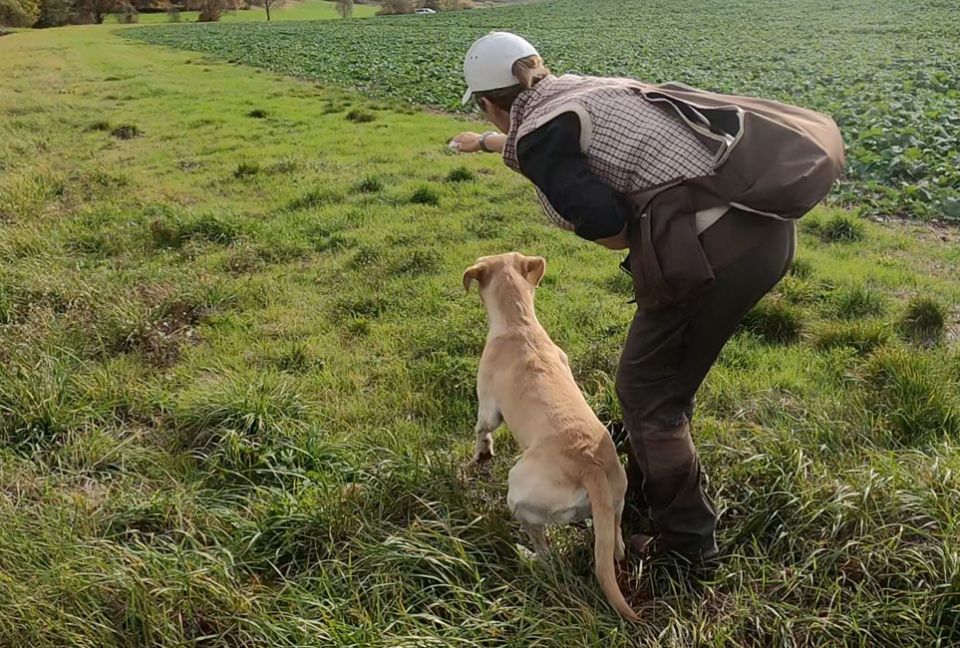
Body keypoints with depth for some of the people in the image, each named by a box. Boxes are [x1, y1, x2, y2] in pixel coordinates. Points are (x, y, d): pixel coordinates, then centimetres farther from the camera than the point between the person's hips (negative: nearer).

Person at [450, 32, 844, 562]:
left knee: (647, 391, 10)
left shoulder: (539, 136, -7)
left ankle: (685, 539, 26)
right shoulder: (578, 90, 19)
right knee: (667, 375, 26)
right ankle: (645, 494, 46)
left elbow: (613, 232, -17)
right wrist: (483, 143, 60)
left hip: (714, 246, -9)